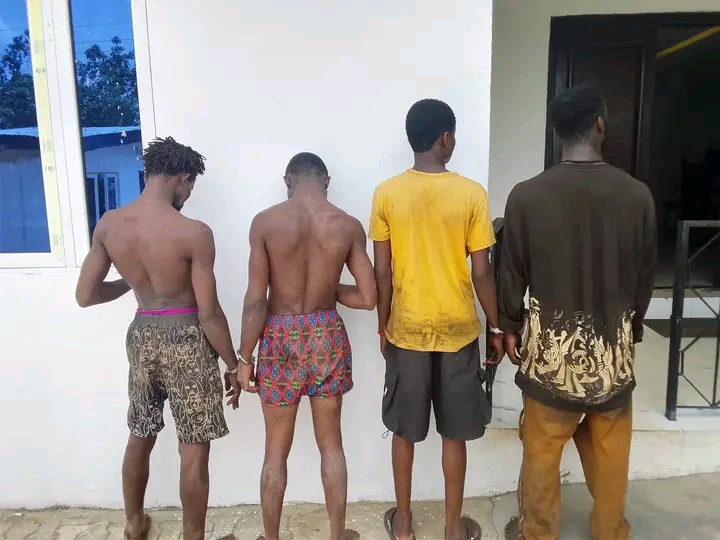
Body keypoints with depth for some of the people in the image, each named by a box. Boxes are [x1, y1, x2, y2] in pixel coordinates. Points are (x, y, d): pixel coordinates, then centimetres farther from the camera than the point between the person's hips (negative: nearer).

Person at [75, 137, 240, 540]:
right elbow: (209, 313, -17)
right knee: (194, 451, 10)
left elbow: (85, 295, 1)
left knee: (140, 437, 25)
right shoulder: (194, 233, -20)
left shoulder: (108, 225, -4)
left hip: (141, 335, 6)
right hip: (186, 339, -6)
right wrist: (233, 365, -5)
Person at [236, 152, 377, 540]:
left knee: (276, 450, 15)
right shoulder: (349, 226, -6)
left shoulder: (265, 222, -12)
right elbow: (367, 298, -4)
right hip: (328, 335, 2)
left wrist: (244, 357, -1)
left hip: (281, 338, -1)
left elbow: (256, 301, -12)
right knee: (331, 443, 18)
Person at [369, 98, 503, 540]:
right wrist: (497, 328, 4)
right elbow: (482, 272, -9)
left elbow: (382, 271, -4)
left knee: (404, 430, 16)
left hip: (406, 329, 1)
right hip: (458, 330, -1)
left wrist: (383, 324, 9)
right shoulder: (471, 194, -10)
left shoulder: (386, 194, -6)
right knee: (455, 433, 14)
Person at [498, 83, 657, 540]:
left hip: (551, 342, -1)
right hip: (613, 343, 2)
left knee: (542, 451, 15)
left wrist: (511, 326, 10)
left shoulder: (527, 195, -14)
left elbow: (513, 273, -5)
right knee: (610, 452, 21)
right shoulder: (637, 195, -8)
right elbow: (646, 276, 3)